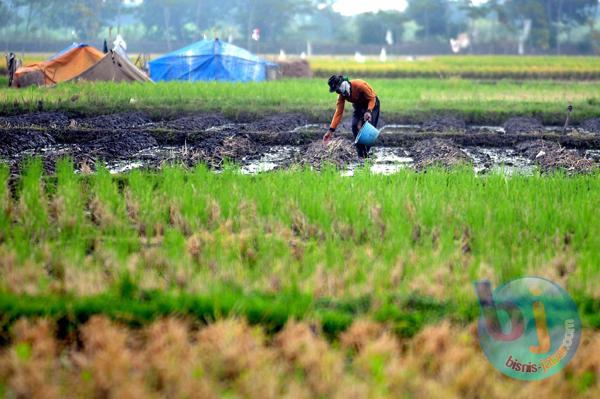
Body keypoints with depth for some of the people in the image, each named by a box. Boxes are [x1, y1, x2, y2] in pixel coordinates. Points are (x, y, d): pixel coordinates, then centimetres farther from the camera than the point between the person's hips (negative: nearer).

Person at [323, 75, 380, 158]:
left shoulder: (359, 85, -35)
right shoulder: (342, 95, -18)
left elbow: (372, 98, -26)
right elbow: (339, 112, -17)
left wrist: (368, 111, -43)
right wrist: (331, 130, -24)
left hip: (372, 104, -5)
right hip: (359, 105, 5)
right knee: (355, 127, -13)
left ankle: (366, 153, -11)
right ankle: (361, 155, -6)